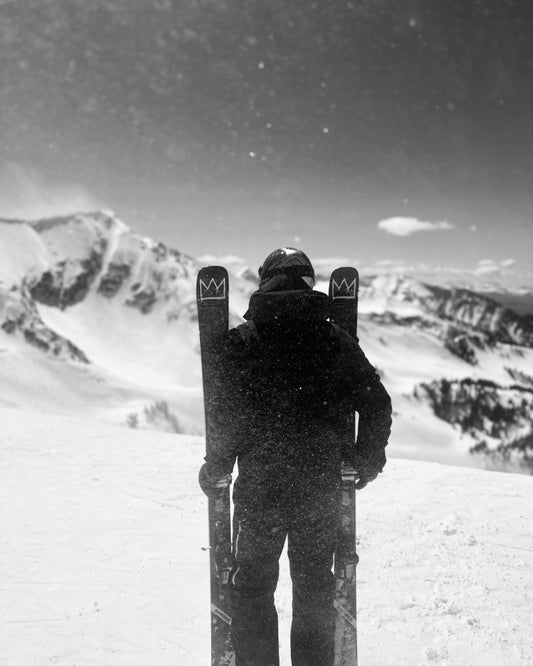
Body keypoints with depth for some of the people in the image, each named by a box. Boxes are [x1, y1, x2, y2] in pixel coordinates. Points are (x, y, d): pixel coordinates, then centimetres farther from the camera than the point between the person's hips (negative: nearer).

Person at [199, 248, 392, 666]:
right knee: (314, 587, 19)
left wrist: (218, 467, 4)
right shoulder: (337, 341, -1)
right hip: (321, 488, 2)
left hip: (259, 488, -2)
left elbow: (227, 413, -10)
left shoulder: (242, 339, -7)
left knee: (253, 586, 15)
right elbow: (378, 404, 0)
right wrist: (367, 460, 13)